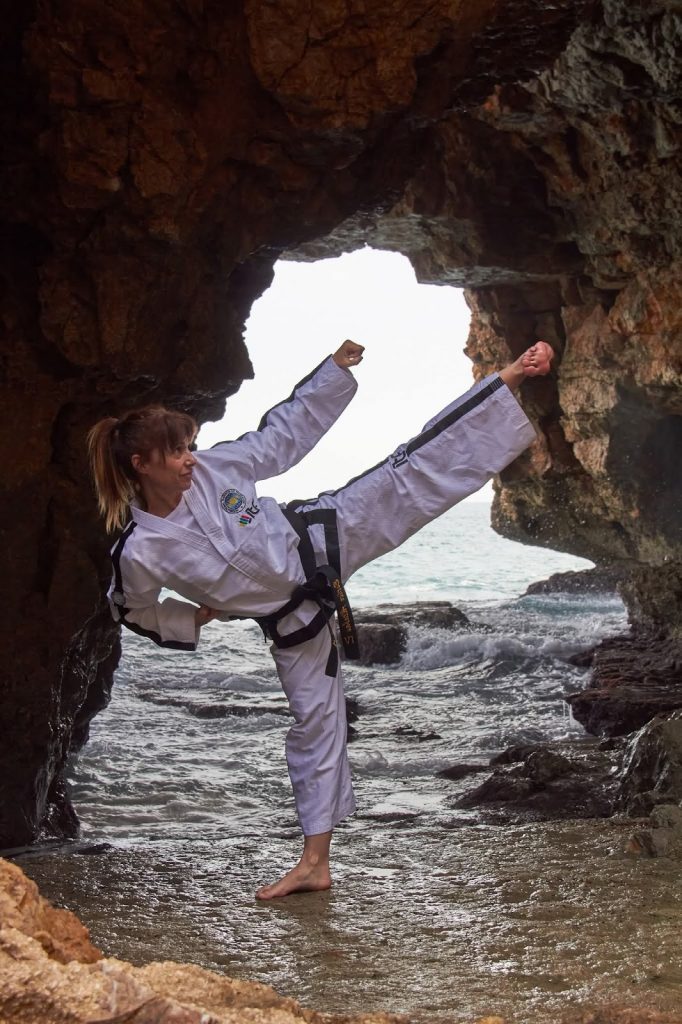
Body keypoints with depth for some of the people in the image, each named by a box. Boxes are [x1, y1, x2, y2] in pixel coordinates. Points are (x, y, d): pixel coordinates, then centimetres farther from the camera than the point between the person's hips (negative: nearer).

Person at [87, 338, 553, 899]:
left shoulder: (213, 467, -16)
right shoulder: (139, 554, -20)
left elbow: (285, 433, -3)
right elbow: (133, 610, 1)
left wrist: (336, 368, -7)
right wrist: (194, 619, -4)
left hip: (323, 538, 1)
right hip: (293, 617, -1)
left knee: (411, 473, -8)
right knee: (315, 720, 6)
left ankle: (513, 378, -3)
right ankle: (315, 863, 21)